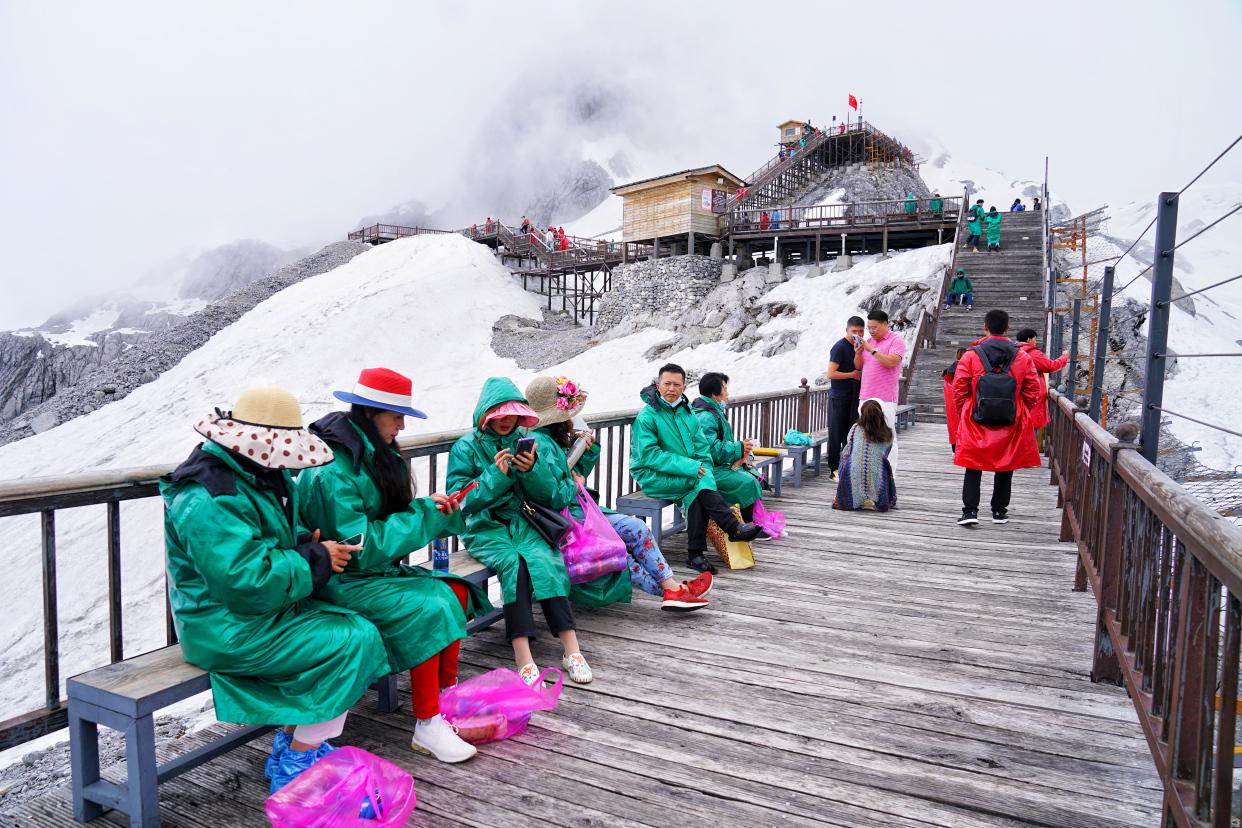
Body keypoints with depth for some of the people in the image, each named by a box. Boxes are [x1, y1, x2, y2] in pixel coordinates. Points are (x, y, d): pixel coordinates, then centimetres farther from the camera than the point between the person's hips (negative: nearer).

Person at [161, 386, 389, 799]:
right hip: (227, 629, -10)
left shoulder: (262, 474, 8)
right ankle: (295, 765, -1)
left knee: (361, 629, -2)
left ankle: (292, 743, 10)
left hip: (265, 608, 10)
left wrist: (309, 543, 0)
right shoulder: (208, 500, -24)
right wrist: (316, 561, -19)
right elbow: (248, 581, -29)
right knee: (349, 644, -17)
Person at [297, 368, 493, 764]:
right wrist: (422, 512, -19)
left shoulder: (374, 454, 7)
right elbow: (361, 547, -24)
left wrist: (435, 510, -7)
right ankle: (427, 727, -12)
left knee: (455, 592, -9)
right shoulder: (331, 472, -22)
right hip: (342, 581, -8)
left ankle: (446, 699, 0)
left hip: (378, 568, 9)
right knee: (427, 608, -24)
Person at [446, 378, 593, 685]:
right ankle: (524, 660, -37)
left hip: (521, 520, 3)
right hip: (484, 525, -3)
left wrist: (531, 470, -12)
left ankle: (572, 650, -30)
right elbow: (460, 499, -8)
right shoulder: (466, 446, 1)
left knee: (544, 559, -28)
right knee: (514, 562, -32)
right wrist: (496, 475, -18)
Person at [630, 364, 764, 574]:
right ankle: (734, 529, -21)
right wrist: (689, 467, -23)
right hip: (653, 476, -5)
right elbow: (649, 455, -17)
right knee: (701, 481, -27)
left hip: (684, 476, 5)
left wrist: (702, 467, -12)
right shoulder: (647, 416, -9)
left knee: (695, 494, -27)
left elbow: (701, 447, 11)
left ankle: (695, 554, -20)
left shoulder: (687, 411, 12)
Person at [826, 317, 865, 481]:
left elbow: (860, 368, 9)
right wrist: (852, 374, -9)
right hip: (839, 398, -7)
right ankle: (834, 470, 4)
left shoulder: (858, 346, 13)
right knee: (836, 434, -2)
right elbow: (831, 373, -16)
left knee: (850, 433, 10)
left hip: (853, 397, 7)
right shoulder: (840, 347, -11)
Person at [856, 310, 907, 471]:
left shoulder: (896, 340, -2)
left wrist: (872, 350, -16)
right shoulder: (869, 341, 18)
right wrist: (858, 353, -1)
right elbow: (859, 365, 18)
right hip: (866, 397, 7)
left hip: (885, 399, -7)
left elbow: (891, 362, -17)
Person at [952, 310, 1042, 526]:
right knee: (1005, 467, 14)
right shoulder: (1022, 357, 0)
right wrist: (1020, 413, 17)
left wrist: (962, 414, 9)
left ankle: (970, 510, -1)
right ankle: (999, 511, 22)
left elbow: (959, 389, -5)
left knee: (973, 467, 7)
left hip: (976, 422, -2)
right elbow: (1032, 391, 3)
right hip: (1011, 424, 2)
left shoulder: (971, 355, -7)